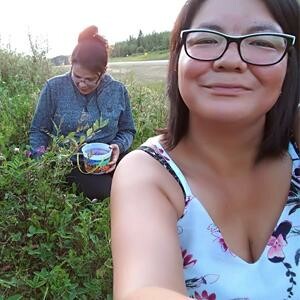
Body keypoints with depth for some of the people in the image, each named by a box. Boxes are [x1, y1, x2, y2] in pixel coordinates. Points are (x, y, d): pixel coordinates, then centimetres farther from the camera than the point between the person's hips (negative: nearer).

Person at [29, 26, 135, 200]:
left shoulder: (118, 90, -1)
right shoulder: (54, 88, -6)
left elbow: (127, 130, 9)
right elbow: (38, 132, 2)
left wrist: (119, 146, -13)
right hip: (71, 165, -2)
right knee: (111, 194, -27)